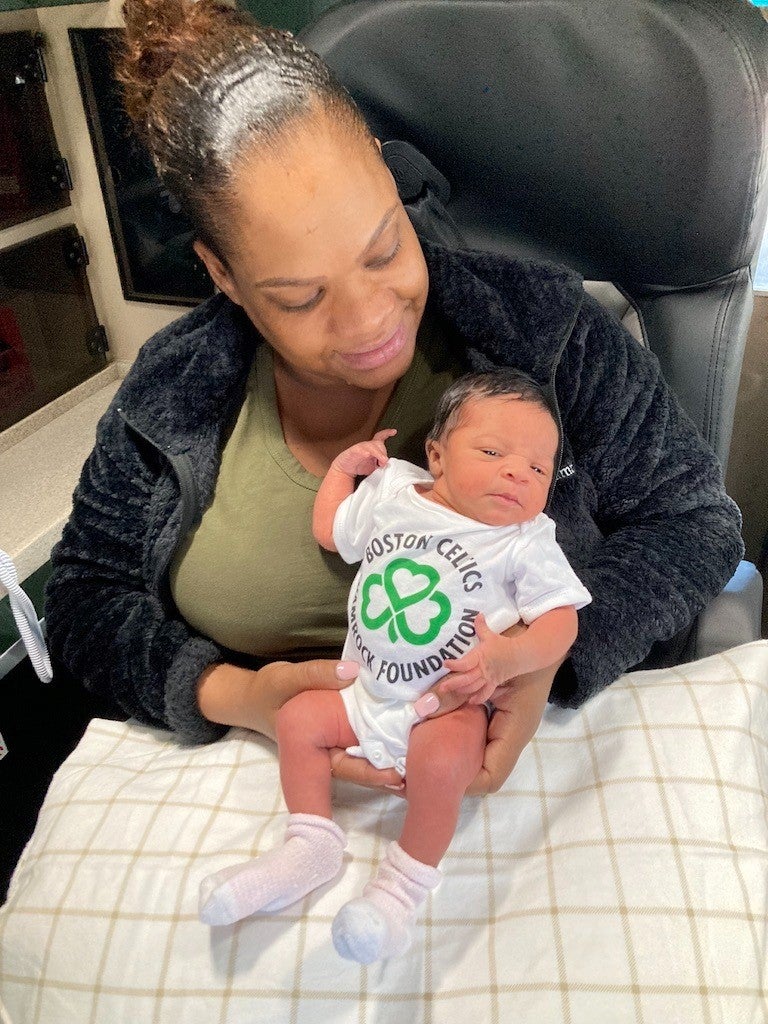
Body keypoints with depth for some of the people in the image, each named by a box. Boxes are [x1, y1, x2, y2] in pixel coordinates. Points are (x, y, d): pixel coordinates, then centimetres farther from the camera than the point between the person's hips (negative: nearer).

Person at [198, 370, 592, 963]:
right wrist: (342, 468, 10)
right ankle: (312, 847, 8)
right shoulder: (392, 493, 2)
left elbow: (561, 620, -15)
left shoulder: (527, 543, -9)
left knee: (440, 757, -31)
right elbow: (327, 530, 16)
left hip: (452, 706, -5)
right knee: (298, 717, -1)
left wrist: (509, 655, -32)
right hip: (367, 692, 5)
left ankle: (407, 882, -11)